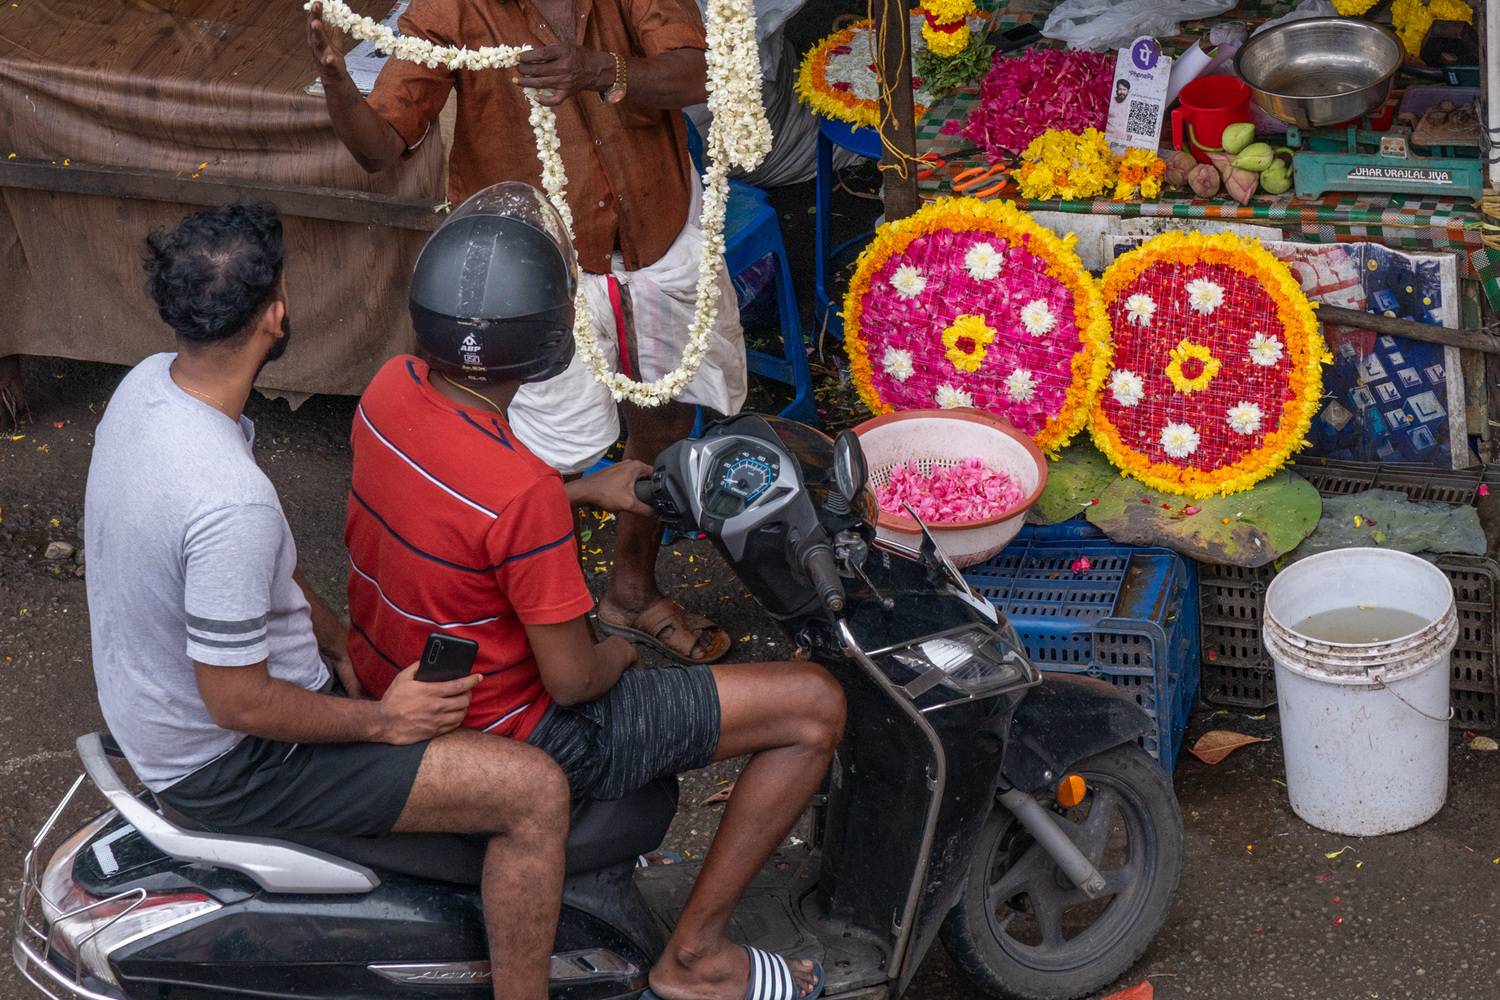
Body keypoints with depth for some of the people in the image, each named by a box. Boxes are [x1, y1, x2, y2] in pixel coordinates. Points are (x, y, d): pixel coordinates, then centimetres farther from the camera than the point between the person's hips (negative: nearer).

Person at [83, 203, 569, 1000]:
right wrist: (379, 720, -13)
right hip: (229, 762, -10)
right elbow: (239, 704, -27)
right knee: (535, 791, -14)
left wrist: (341, 644, 7)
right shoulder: (231, 500, -36)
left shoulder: (146, 383, -6)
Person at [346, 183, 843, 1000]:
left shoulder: (391, 388, -11)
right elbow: (572, 680, -23)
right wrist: (621, 653, -1)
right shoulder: (525, 490, -34)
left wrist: (584, 491, 13)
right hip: (509, 733, -8)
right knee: (815, 705, -4)